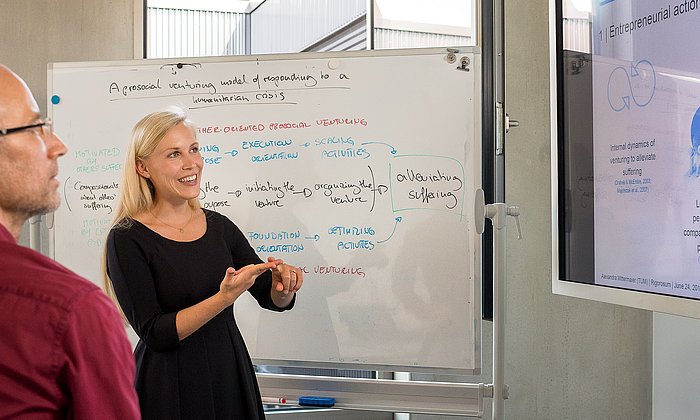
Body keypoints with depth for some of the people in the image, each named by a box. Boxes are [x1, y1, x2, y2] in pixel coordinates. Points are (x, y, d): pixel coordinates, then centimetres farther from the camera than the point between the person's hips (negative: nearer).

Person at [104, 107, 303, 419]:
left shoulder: (219, 226, 1)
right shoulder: (127, 239, -12)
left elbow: (270, 297, 7)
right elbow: (154, 334, -17)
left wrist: (283, 286, -15)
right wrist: (224, 297, -28)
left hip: (231, 375, 5)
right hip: (168, 388, -4)